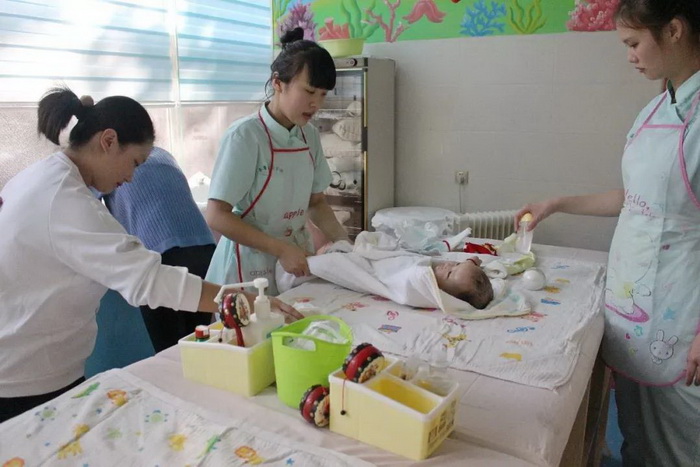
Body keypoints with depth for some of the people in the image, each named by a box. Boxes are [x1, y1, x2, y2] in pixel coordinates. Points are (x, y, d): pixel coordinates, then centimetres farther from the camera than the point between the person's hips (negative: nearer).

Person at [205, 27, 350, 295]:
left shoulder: (310, 136, 1)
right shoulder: (245, 135, -17)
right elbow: (217, 216, -19)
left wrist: (343, 243, -4)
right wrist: (281, 249, -24)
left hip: (298, 258, 6)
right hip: (252, 264, -5)